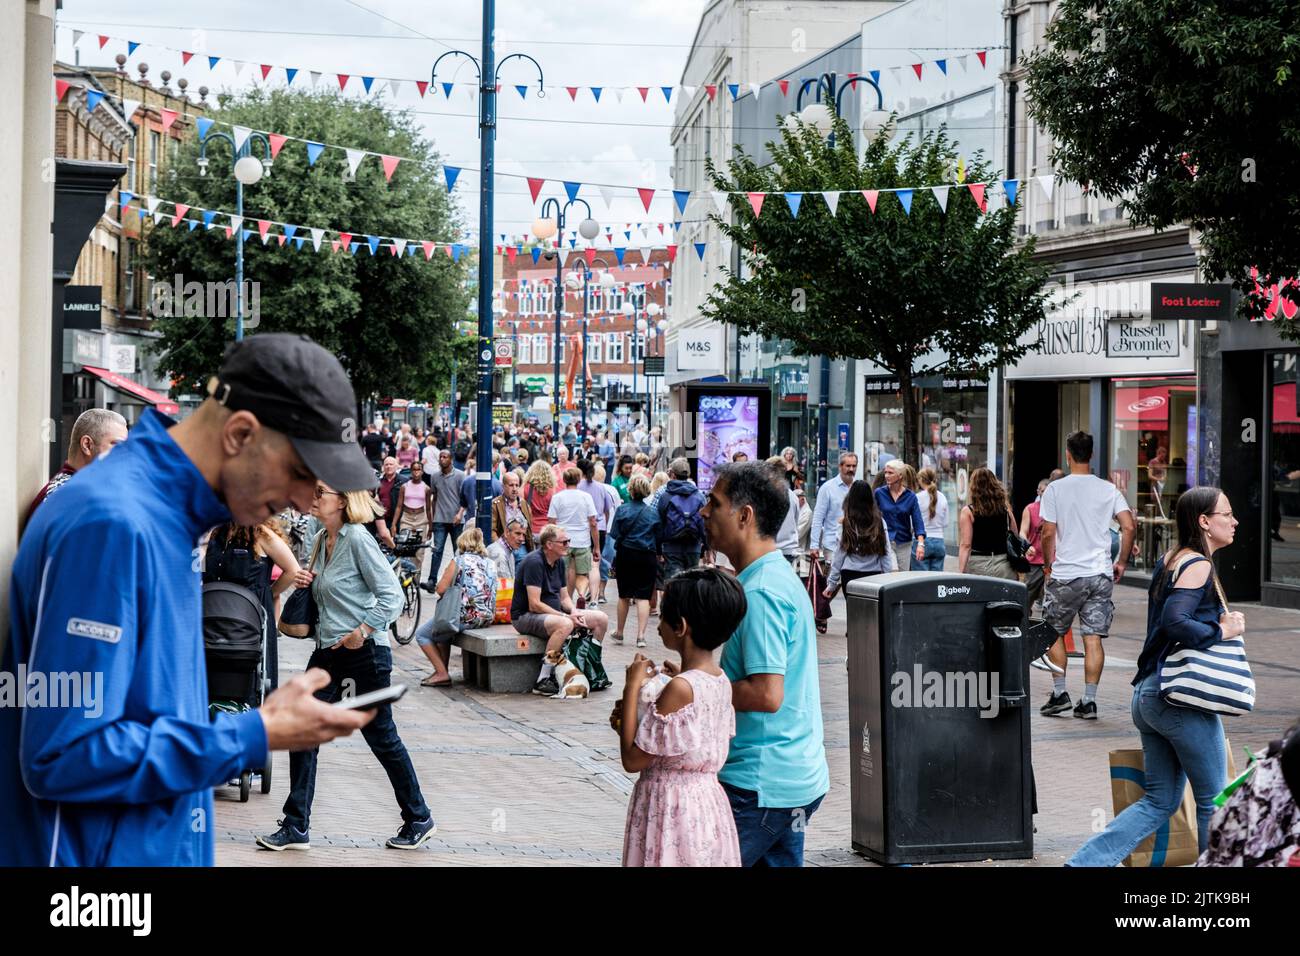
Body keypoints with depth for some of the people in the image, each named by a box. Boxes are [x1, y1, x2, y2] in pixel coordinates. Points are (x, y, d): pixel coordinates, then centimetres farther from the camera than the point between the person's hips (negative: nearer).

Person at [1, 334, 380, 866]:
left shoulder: (170, 515, 8)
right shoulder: (110, 526, -20)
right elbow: (64, 757, -24)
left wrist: (264, 720, 3)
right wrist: (256, 737, -18)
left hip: (164, 849, 9)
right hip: (103, 853, -9)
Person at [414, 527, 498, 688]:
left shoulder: (459, 561, -6)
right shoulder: (491, 563, 10)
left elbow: (441, 589, -9)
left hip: (465, 616, -7)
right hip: (487, 617, 7)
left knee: (421, 634, 11)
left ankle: (442, 674, 2)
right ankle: (443, 669, 30)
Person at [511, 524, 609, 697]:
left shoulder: (559, 562, 8)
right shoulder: (534, 562, -20)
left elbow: (564, 597, 15)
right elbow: (534, 605, -25)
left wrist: (574, 611, -8)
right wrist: (566, 616, -24)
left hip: (554, 612, 9)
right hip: (525, 616, -9)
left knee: (601, 619, 0)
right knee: (565, 625, -38)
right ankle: (543, 681, -33)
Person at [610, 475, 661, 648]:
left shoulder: (622, 510, -6)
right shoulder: (653, 513, -1)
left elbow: (615, 535, -6)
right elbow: (659, 537, 3)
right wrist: (658, 555, 15)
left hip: (626, 555, 0)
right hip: (647, 557, 0)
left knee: (624, 596, 13)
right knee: (643, 597, 0)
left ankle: (619, 632, 27)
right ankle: (641, 635, -9)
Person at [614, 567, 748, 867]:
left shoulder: (680, 688, -21)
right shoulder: (721, 682, 4)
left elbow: (632, 760, -16)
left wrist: (631, 687, -12)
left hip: (669, 808, -8)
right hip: (707, 803, 8)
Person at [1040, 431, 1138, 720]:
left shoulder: (1055, 489, -5)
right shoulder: (1108, 490, 3)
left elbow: (1048, 534, -7)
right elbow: (1129, 526, -2)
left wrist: (1048, 564, 8)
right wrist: (1122, 562, 9)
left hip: (1064, 575, -2)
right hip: (1101, 575, 2)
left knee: (1056, 634, 14)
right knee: (1093, 638, 3)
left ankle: (1059, 694, 12)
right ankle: (1089, 702, 2)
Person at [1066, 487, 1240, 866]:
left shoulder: (1168, 562, 15)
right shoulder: (1199, 566, -13)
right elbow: (1175, 621, -26)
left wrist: (1224, 622, 7)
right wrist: (1222, 631, -14)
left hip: (1147, 693, 9)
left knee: (1159, 801, 13)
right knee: (1213, 800, 6)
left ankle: (1081, 863, 3)